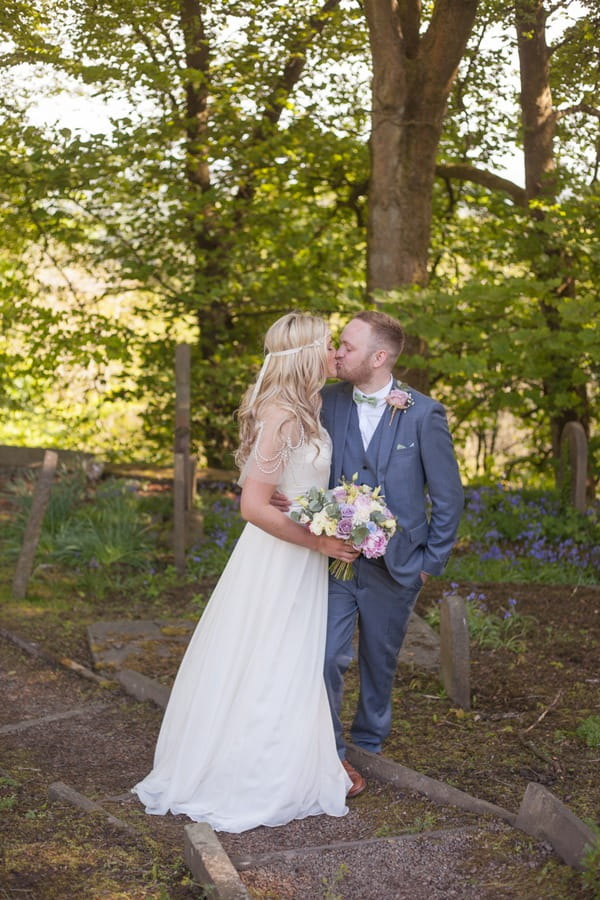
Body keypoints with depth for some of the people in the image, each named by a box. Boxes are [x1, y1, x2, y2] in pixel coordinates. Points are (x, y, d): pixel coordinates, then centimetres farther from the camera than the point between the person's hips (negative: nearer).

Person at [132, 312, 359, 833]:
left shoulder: (303, 410, 6)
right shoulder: (283, 415, -23)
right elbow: (255, 505, -26)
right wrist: (320, 542, -20)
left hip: (301, 558, 10)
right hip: (279, 561, -9)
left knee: (295, 669, 20)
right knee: (267, 671, 4)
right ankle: (253, 786, 20)